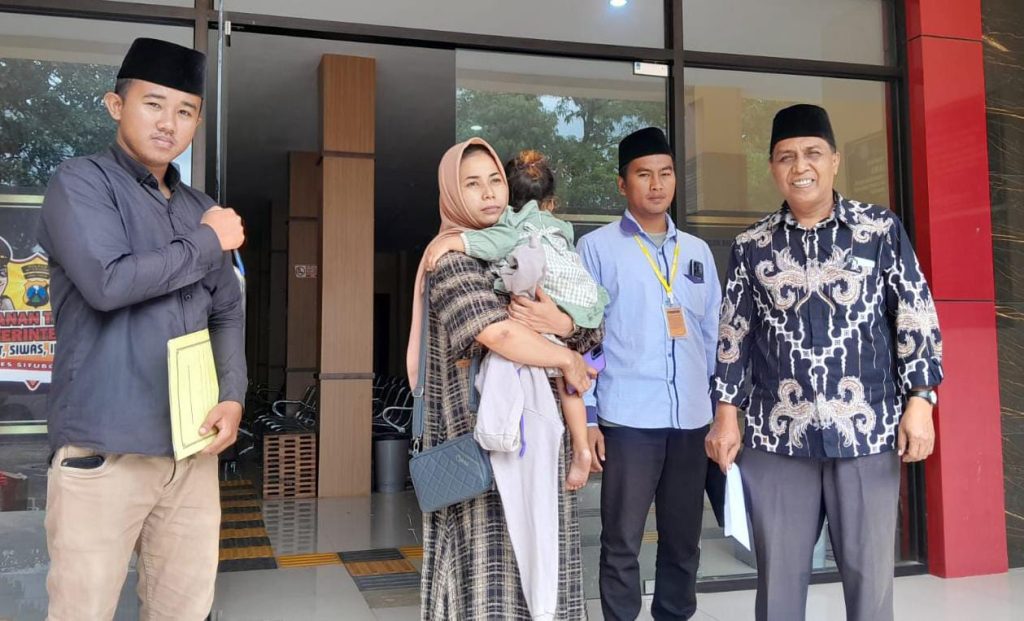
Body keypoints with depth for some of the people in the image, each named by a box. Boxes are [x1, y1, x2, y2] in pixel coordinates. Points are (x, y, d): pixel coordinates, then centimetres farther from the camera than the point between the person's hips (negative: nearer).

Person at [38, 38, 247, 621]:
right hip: (104, 447, -5)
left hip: (192, 446, 6)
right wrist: (208, 243, -6)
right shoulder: (81, 183, -3)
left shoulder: (200, 207, 16)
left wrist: (233, 397, 0)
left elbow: (227, 312, 17)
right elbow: (107, 283, -19)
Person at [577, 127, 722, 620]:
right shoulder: (597, 248, 0)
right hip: (627, 419, -4)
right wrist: (585, 417, -6)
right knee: (622, 542, 2)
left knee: (684, 540, 13)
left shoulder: (698, 252, 14)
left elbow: (712, 334, 15)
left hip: (692, 418, 5)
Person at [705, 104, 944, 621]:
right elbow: (734, 334, 9)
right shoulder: (752, 246, 7)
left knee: (870, 572, 8)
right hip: (776, 434, 1)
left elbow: (916, 316, 3)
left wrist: (919, 401, -4)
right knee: (778, 575, 9)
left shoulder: (881, 229, 3)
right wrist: (726, 415, 5)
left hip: (867, 430, -1)